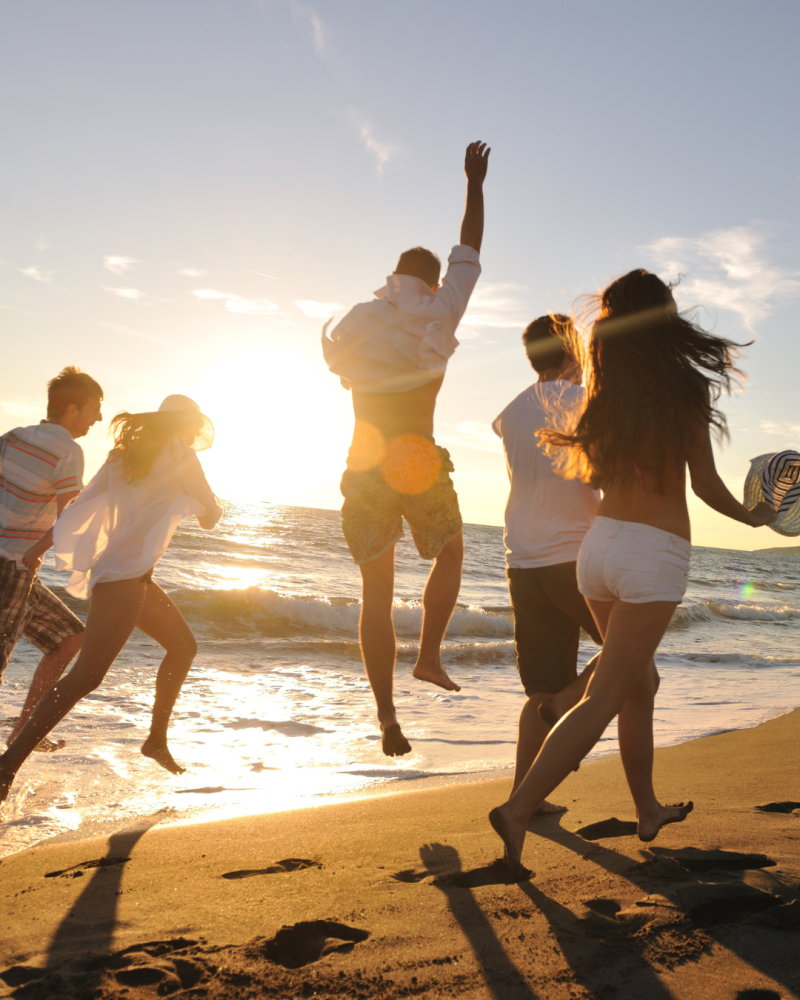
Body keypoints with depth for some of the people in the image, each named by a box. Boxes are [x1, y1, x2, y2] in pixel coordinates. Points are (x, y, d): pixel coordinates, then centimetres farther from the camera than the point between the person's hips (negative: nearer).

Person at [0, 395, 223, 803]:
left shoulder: (125, 453, 16)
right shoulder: (180, 454, -4)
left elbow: (81, 506, 9)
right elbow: (210, 515, 2)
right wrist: (209, 509, 22)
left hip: (135, 577, 10)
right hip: (124, 576, -10)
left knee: (184, 646, 19)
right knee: (86, 675, -15)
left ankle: (157, 739, 26)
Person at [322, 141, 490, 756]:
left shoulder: (356, 321, 8)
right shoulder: (440, 311, 1)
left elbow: (337, 366, 28)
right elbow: (470, 249, 13)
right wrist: (475, 184, 24)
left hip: (364, 468, 3)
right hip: (421, 466, -2)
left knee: (376, 593, 5)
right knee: (450, 555, 26)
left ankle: (387, 717, 3)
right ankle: (430, 655, 14)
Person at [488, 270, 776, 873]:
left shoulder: (607, 393, 6)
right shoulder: (686, 388, -7)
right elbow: (706, 484, -3)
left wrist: (562, 442, 35)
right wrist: (751, 517, 15)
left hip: (600, 543, 6)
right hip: (655, 554, -6)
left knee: (639, 685, 21)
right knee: (605, 698, -5)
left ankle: (649, 809, 33)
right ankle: (519, 809, -12)